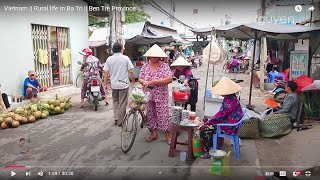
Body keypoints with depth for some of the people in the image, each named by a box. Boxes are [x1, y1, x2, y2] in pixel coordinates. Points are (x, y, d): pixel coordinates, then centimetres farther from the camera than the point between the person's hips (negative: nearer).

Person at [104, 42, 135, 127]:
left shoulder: (109, 59, 0)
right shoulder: (125, 58, -8)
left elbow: (106, 73, 0)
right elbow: (131, 71, -9)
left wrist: (105, 84, 9)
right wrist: (133, 81, 6)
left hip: (114, 84, 3)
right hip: (124, 84, -3)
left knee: (115, 101, 21)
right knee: (122, 103, 6)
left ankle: (116, 117, 12)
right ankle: (120, 121, 12)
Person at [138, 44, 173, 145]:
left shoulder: (164, 66, -8)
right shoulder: (145, 67, 5)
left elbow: (169, 79, -19)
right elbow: (140, 79, 3)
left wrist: (153, 81, -22)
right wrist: (144, 82, -22)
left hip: (161, 95, -5)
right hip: (148, 94, 5)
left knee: (163, 114, -1)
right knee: (150, 114, 13)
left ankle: (168, 135, 13)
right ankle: (154, 133, 28)